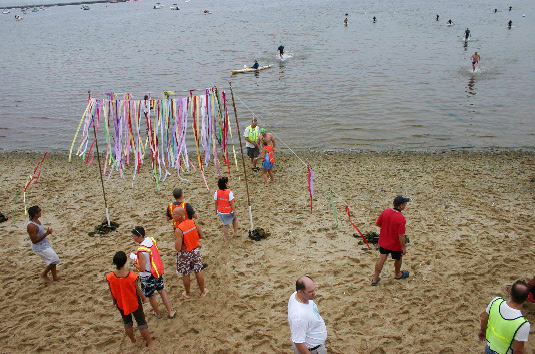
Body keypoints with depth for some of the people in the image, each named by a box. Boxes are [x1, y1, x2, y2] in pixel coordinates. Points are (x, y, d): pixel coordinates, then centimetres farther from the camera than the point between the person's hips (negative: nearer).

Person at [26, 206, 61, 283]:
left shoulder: (37, 220, 1)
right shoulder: (31, 226, -28)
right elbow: (34, 241, -27)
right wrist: (46, 234, -29)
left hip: (45, 245, 9)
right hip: (40, 248, -9)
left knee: (53, 260, 15)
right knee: (54, 260, -5)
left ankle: (55, 277, 29)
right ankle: (44, 274, 15)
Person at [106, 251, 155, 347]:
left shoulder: (110, 277, -26)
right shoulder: (133, 276, -33)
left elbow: (111, 292, -8)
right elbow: (138, 290, -17)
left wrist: (114, 301, 12)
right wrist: (144, 298, 4)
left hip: (121, 304, 3)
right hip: (134, 303, -2)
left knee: (127, 321, 28)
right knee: (141, 321, 17)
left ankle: (132, 339, 49)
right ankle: (149, 342, 33)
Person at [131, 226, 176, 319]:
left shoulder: (141, 251, -31)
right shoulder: (152, 240, -8)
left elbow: (142, 268, -27)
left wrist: (135, 264, -8)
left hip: (148, 276, -7)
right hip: (158, 271, 7)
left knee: (150, 296, 18)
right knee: (162, 291, 22)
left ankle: (157, 313, 37)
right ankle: (170, 312, 28)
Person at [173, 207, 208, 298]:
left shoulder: (178, 230, -27)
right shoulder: (193, 222, -10)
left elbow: (178, 248, -26)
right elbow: (202, 236, -2)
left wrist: (176, 242, -6)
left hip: (184, 254, -5)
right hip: (195, 250, 5)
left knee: (185, 274, 17)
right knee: (198, 272, 19)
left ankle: (187, 294, 34)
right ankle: (203, 291, 34)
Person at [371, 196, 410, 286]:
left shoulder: (385, 211, -12)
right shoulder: (401, 218, -29)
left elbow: (378, 224, 0)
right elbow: (401, 235, -26)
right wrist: (404, 247, -13)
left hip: (383, 241, 4)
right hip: (395, 244, -4)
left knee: (382, 258, 16)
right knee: (398, 259, 23)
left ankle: (375, 279, 19)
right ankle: (398, 274, 48)